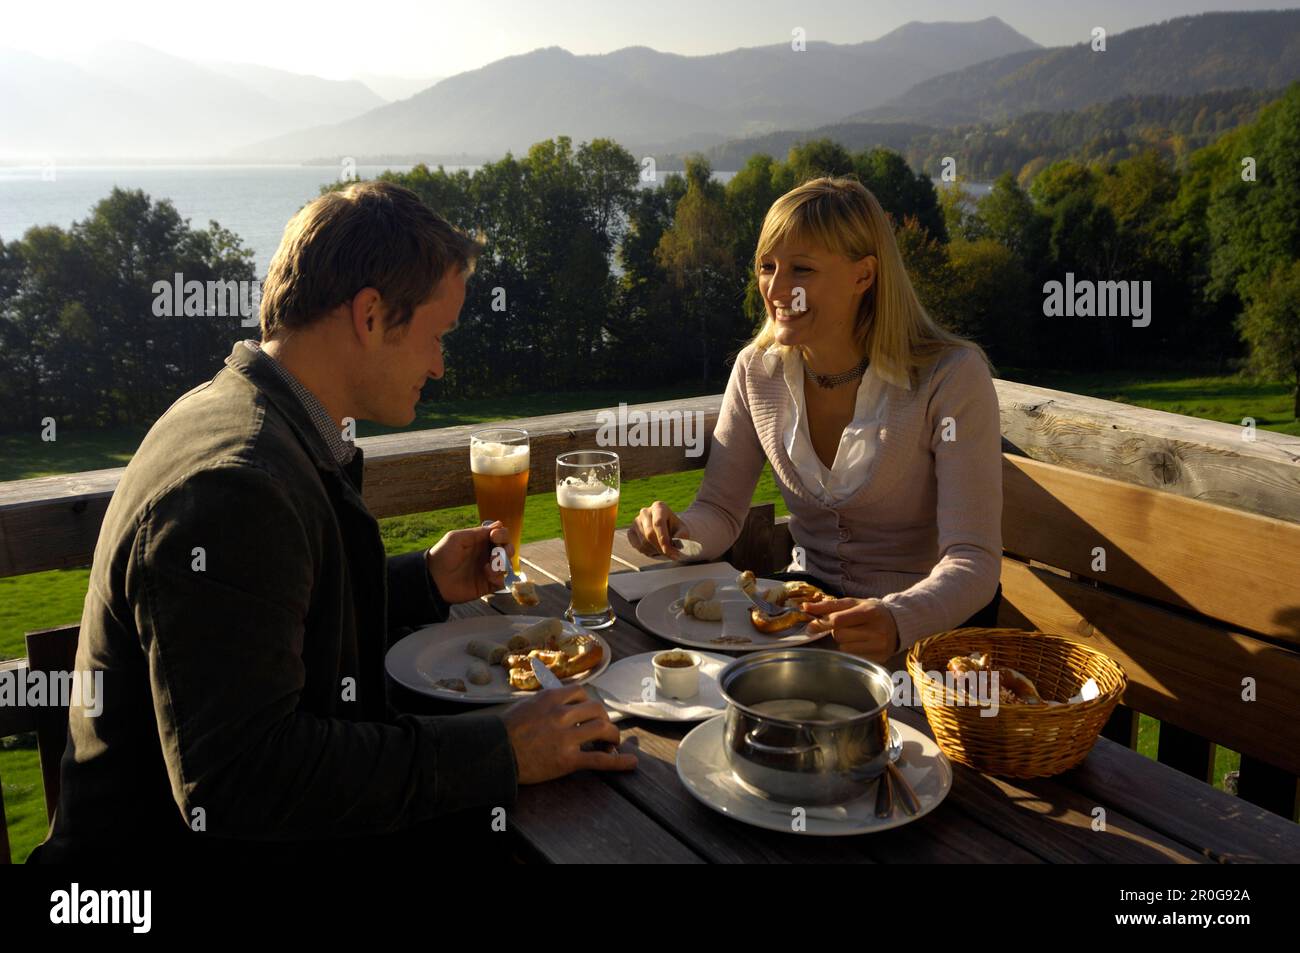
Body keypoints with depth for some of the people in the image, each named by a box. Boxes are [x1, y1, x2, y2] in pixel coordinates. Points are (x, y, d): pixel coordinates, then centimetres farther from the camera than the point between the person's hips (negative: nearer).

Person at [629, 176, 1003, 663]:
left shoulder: (951, 377, -18)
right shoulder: (758, 370, -2)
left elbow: (973, 563, -22)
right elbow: (720, 511, 1)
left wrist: (897, 619, -43)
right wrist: (677, 531, -24)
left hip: (932, 619, -4)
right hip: (813, 599, 5)